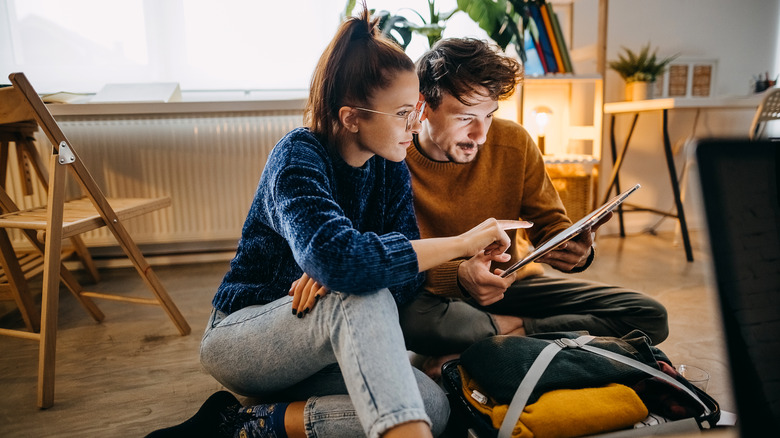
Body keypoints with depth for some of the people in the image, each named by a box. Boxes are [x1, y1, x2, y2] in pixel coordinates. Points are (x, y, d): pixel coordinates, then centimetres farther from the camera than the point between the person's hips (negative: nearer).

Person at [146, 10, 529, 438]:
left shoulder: (391, 169, -2)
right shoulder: (297, 157, -21)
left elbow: (410, 274, -8)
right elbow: (336, 256, -41)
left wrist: (334, 274, -28)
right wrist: (461, 243, -34)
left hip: (322, 350, 6)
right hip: (238, 336, -6)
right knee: (364, 298, -37)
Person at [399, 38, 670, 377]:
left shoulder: (514, 142, -4)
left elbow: (549, 222, 3)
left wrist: (574, 249, -20)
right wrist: (458, 276, -37)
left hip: (510, 283, 5)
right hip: (436, 294, -5)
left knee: (649, 316, -9)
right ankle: (520, 328, -15)